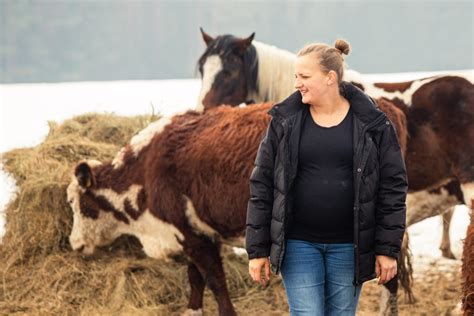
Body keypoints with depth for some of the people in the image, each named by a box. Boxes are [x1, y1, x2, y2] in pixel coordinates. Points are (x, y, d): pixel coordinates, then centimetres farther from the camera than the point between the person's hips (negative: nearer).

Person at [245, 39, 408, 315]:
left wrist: (388, 249, -4)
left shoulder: (372, 124, -2)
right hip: (299, 243, 0)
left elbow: (393, 186, 0)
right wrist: (257, 250, -1)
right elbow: (262, 185, 2)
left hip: (349, 246, 0)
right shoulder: (285, 122, 0)